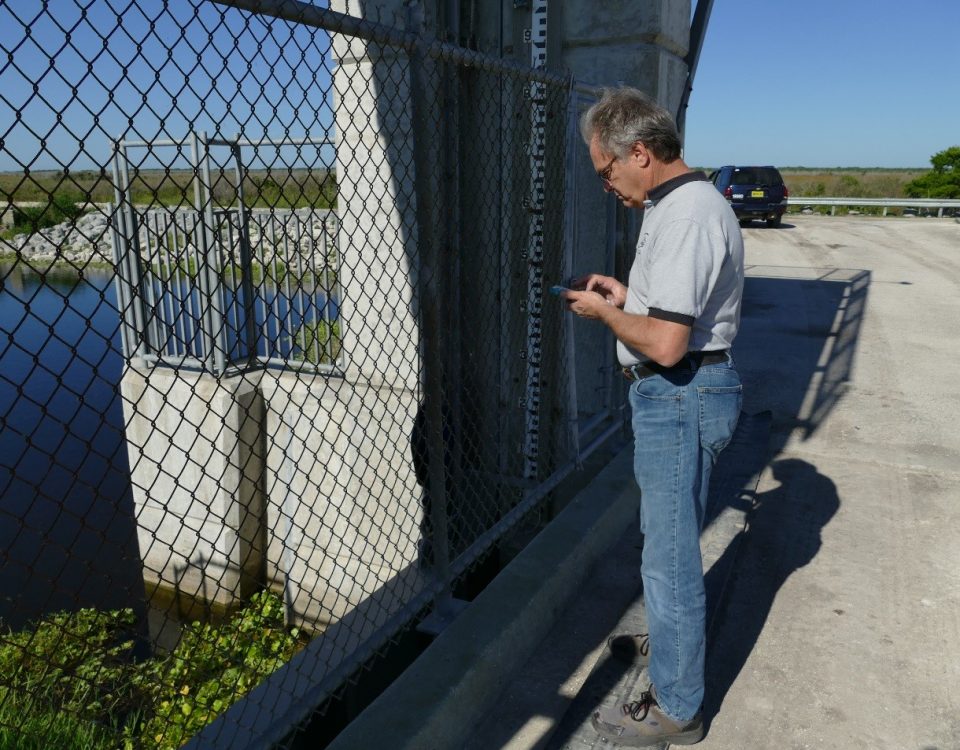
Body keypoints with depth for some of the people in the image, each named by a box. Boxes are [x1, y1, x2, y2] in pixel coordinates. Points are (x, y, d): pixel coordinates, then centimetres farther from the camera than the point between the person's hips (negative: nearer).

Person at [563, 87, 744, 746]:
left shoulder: (684, 216, -23)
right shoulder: (692, 200, 11)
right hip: (684, 393, 11)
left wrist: (604, 312, -12)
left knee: (670, 552, 2)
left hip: (678, 396, -11)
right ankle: (676, 638, 48)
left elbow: (665, 344, -29)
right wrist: (629, 295, 9)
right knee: (673, 538, 26)